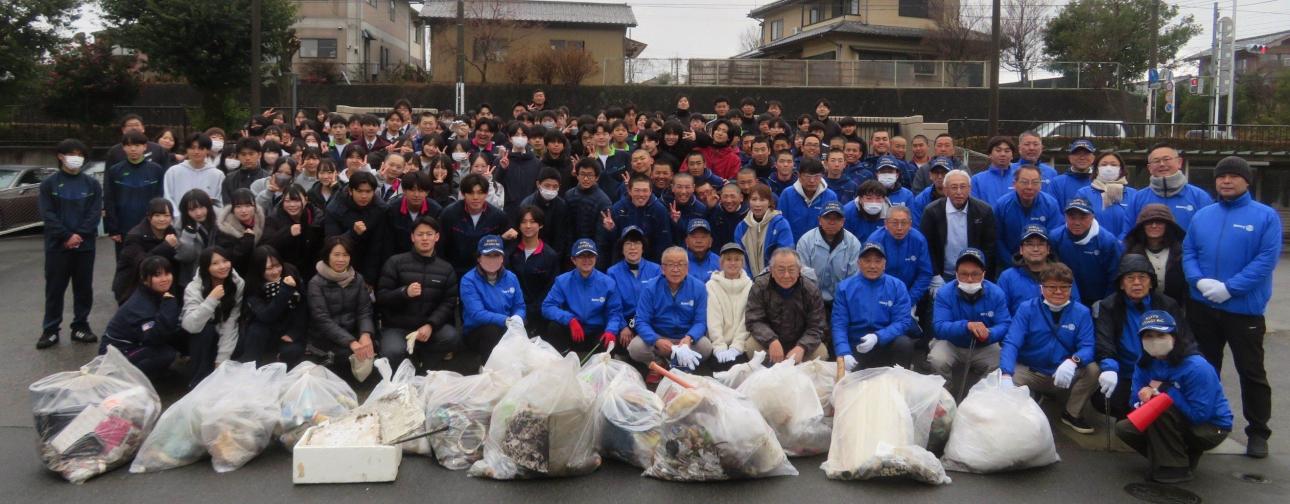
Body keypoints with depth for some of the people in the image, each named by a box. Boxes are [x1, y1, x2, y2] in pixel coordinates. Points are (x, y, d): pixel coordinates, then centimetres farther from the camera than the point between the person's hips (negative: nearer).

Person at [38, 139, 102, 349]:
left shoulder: (92, 184, 6)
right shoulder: (49, 183, 2)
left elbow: (95, 213, -1)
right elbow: (47, 214, -5)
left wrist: (79, 235, -13)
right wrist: (67, 236, -15)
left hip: (85, 245, 2)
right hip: (57, 245, -1)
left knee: (84, 288, 7)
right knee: (54, 289, 3)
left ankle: (80, 327, 17)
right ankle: (50, 330, 10)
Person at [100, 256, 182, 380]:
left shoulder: (161, 295, -1)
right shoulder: (139, 305, -25)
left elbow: (172, 332, 4)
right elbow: (154, 338, -39)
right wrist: (169, 304, -40)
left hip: (137, 345, 9)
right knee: (166, 354, -28)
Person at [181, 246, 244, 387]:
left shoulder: (238, 284, -19)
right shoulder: (194, 288, -25)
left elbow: (230, 323, -22)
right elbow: (191, 325, -38)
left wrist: (222, 358, -28)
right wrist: (211, 299, -44)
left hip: (222, 335, 3)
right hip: (197, 336, -2)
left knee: (237, 348, -27)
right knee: (206, 330, -33)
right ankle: (198, 382, -22)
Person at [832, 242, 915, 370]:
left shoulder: (897, 286, 1)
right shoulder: (845, 287, 1)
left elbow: (904, 321, -6)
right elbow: (839, 325, -4)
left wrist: (877, 337, -23)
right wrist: (844, 354, -21)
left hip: (887, 345, 1)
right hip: (857, 349, -1)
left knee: (904, 343, -29)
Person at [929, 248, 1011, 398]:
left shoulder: (996, 293, -11)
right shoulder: (944, 294, -17)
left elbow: (1005, 325, -16)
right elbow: (939, 327, -27)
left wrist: (989, 334, -40)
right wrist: (966, 325, -46)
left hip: (984, 348, 2)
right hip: (952, 345, -2)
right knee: (936, 360, -31)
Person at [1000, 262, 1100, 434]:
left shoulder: (1082, 313, -4)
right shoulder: (1026, 309, -10)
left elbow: (1087, 347, -13)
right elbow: (1011, 343, -21)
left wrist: (1073, 361, -39)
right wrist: (1006, 375, -40)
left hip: (1065, 375, 2)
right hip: (1029, 372, -2)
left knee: (1093, 370, -25)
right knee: (1000, 383, -31)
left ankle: (1072, 414, 1)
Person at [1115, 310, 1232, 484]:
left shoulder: (1196, 367, -26)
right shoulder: (1145, 365, -5)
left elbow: (1199, 414, -29)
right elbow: (1138, 402, -4)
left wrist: (1166, 389, -25)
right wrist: (1145, 395, -28)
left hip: (1212, 428, -7)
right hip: (1183, 423, 7)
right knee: (1124, 429, -8)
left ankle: (1176, 468, -17)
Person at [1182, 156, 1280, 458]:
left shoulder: (1266, 216, -5)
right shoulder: (1201, 216, 8)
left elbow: (1267, 259, -13)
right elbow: (1188, 254, 5)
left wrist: (1229, 288, -19)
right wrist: (1200, 281, -13)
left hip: (1244, 309, -4)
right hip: (1201, 307, 4)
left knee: (1251, 372, 5)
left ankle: (1258, 432, 18)